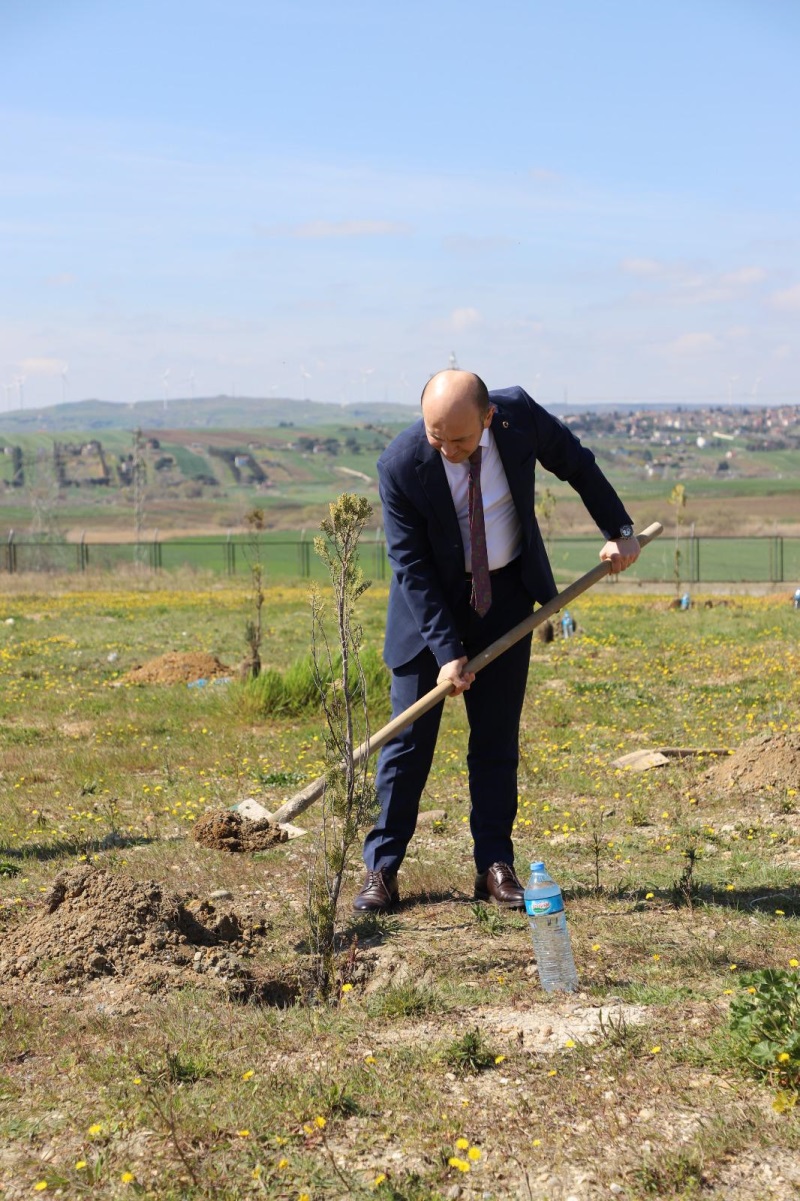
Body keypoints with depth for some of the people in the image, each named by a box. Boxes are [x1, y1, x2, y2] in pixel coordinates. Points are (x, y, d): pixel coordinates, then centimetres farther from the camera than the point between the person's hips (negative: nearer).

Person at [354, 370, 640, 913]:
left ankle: (495, 867, 10)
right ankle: (381, 869, 6)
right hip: (432, 602, -2)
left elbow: (578, 465, 2)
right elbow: (410, 565, -19)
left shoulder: (520, 414, -19)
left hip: (506, 594, 2)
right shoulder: (401, 464, -25)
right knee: (409, 736, -2)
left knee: (497, 740, 4)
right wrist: (448, 650, -23)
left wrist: (619, 530, 7)